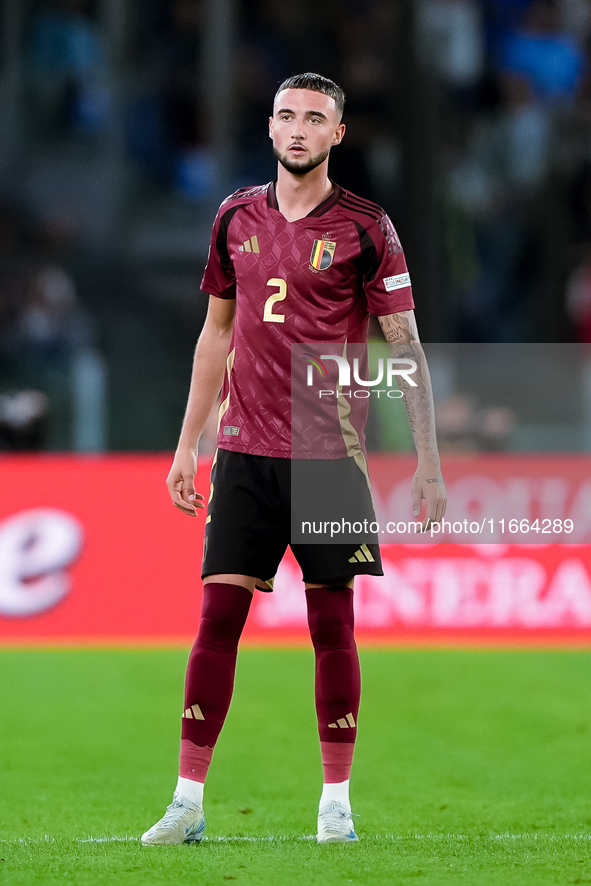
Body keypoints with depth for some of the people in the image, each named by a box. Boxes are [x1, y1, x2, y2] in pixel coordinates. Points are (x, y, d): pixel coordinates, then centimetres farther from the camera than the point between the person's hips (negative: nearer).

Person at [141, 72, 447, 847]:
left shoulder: (365, 229, -2)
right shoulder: (237, 217, 10)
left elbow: (407, 349, -2)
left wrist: (428, 462, -7)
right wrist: (187, 445, 15)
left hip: (330, 456, -3)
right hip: (243, 452, 3)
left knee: (332, 623, 1)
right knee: (218, 617, -2)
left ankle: (336, 803, 9)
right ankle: (188, 803, 0)